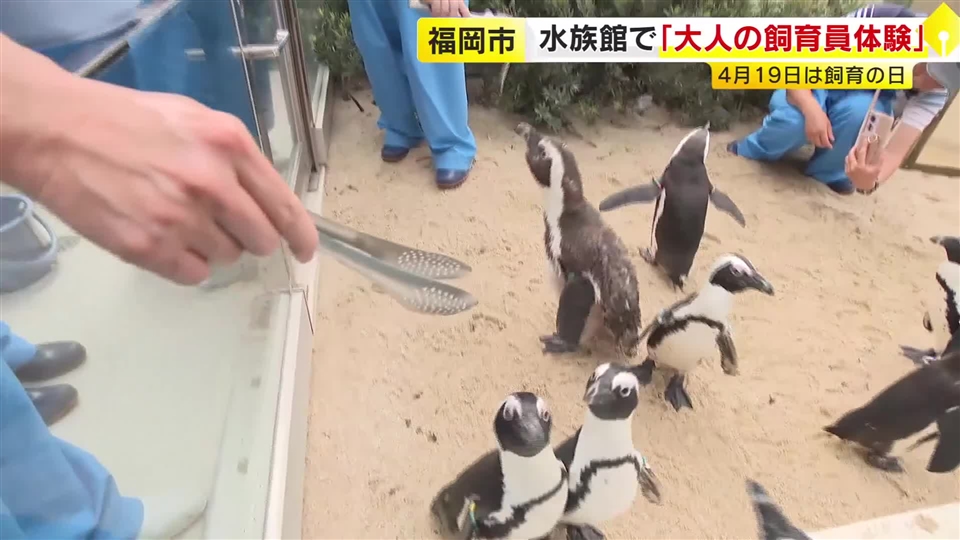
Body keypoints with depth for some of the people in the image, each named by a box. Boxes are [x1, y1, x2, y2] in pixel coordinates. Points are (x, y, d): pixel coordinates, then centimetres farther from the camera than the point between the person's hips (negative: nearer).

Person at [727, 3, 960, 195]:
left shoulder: (934, 91, -25)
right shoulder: (879, 19, -32)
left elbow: (897, 149, -35)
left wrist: (872, 181, -58)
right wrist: (812, 109, -48)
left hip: (866, 99, 2)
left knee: (859, 110, -37)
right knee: (795, 119, -37)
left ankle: (829, 173, -9)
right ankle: (752, 151, -4)